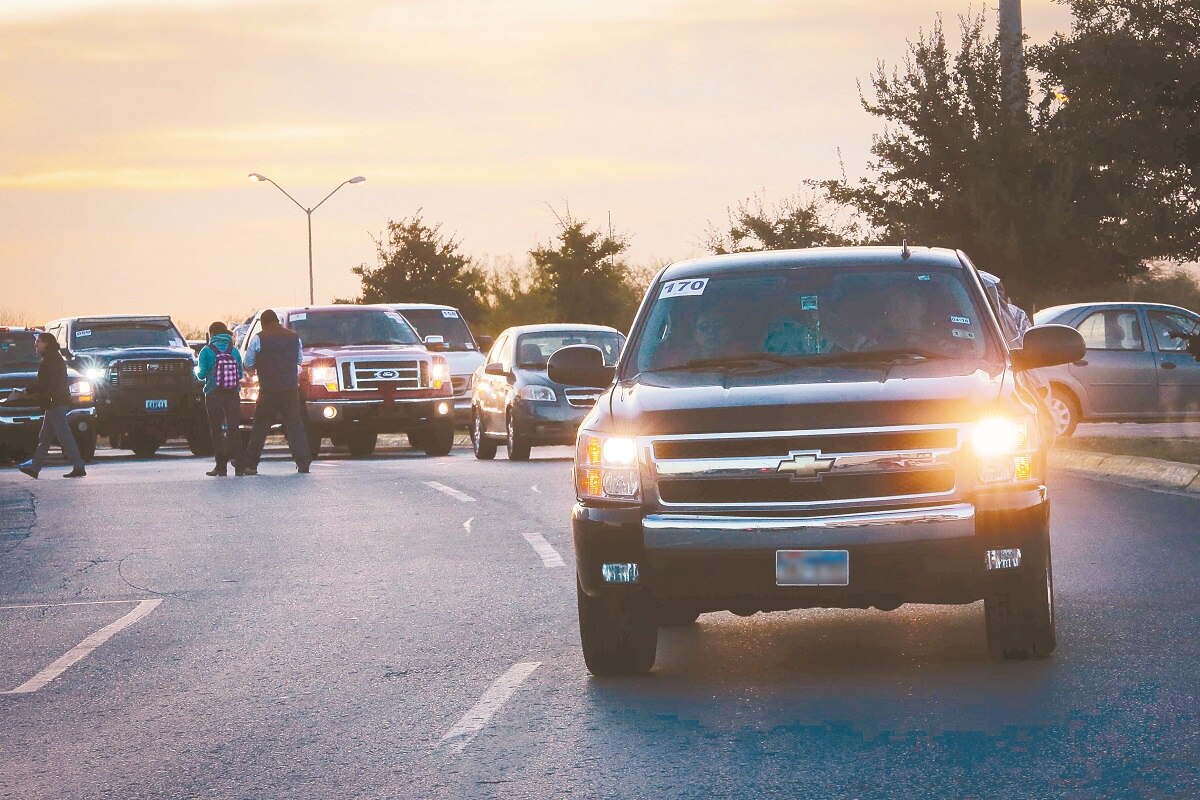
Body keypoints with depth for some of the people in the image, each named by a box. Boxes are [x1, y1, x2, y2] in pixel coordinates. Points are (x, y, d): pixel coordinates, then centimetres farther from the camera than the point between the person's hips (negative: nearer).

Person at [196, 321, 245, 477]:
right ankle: (238, 465, -3)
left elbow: (202, 374, -3)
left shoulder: (207, 351, -2)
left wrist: (200, 374, 20)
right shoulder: (234, 351, 7)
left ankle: (221, 467, 0)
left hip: (214, 395, -3)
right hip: (232, 394, 3)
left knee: (216, 430, 2)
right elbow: (240, 373, 7)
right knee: (234, 428, 4)